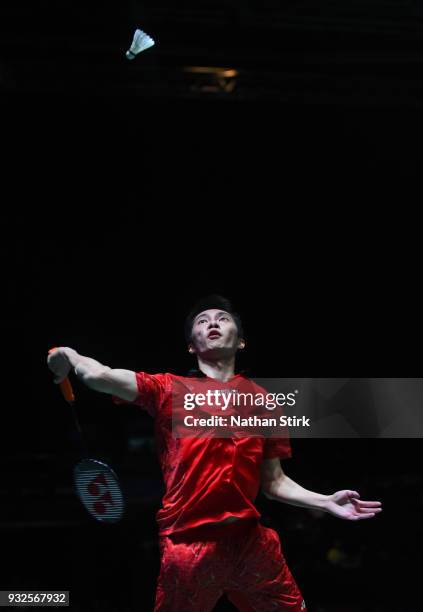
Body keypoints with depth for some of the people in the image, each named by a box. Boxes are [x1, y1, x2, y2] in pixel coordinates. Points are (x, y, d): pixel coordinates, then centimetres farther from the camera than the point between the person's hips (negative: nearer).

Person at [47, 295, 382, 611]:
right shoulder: (169, 389, 3)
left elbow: (273, 482, 13)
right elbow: (100, 375, -9)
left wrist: (327, 502, 4)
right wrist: (68, 356, -20)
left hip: (251, 542, 3)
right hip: (188, 545, -3)